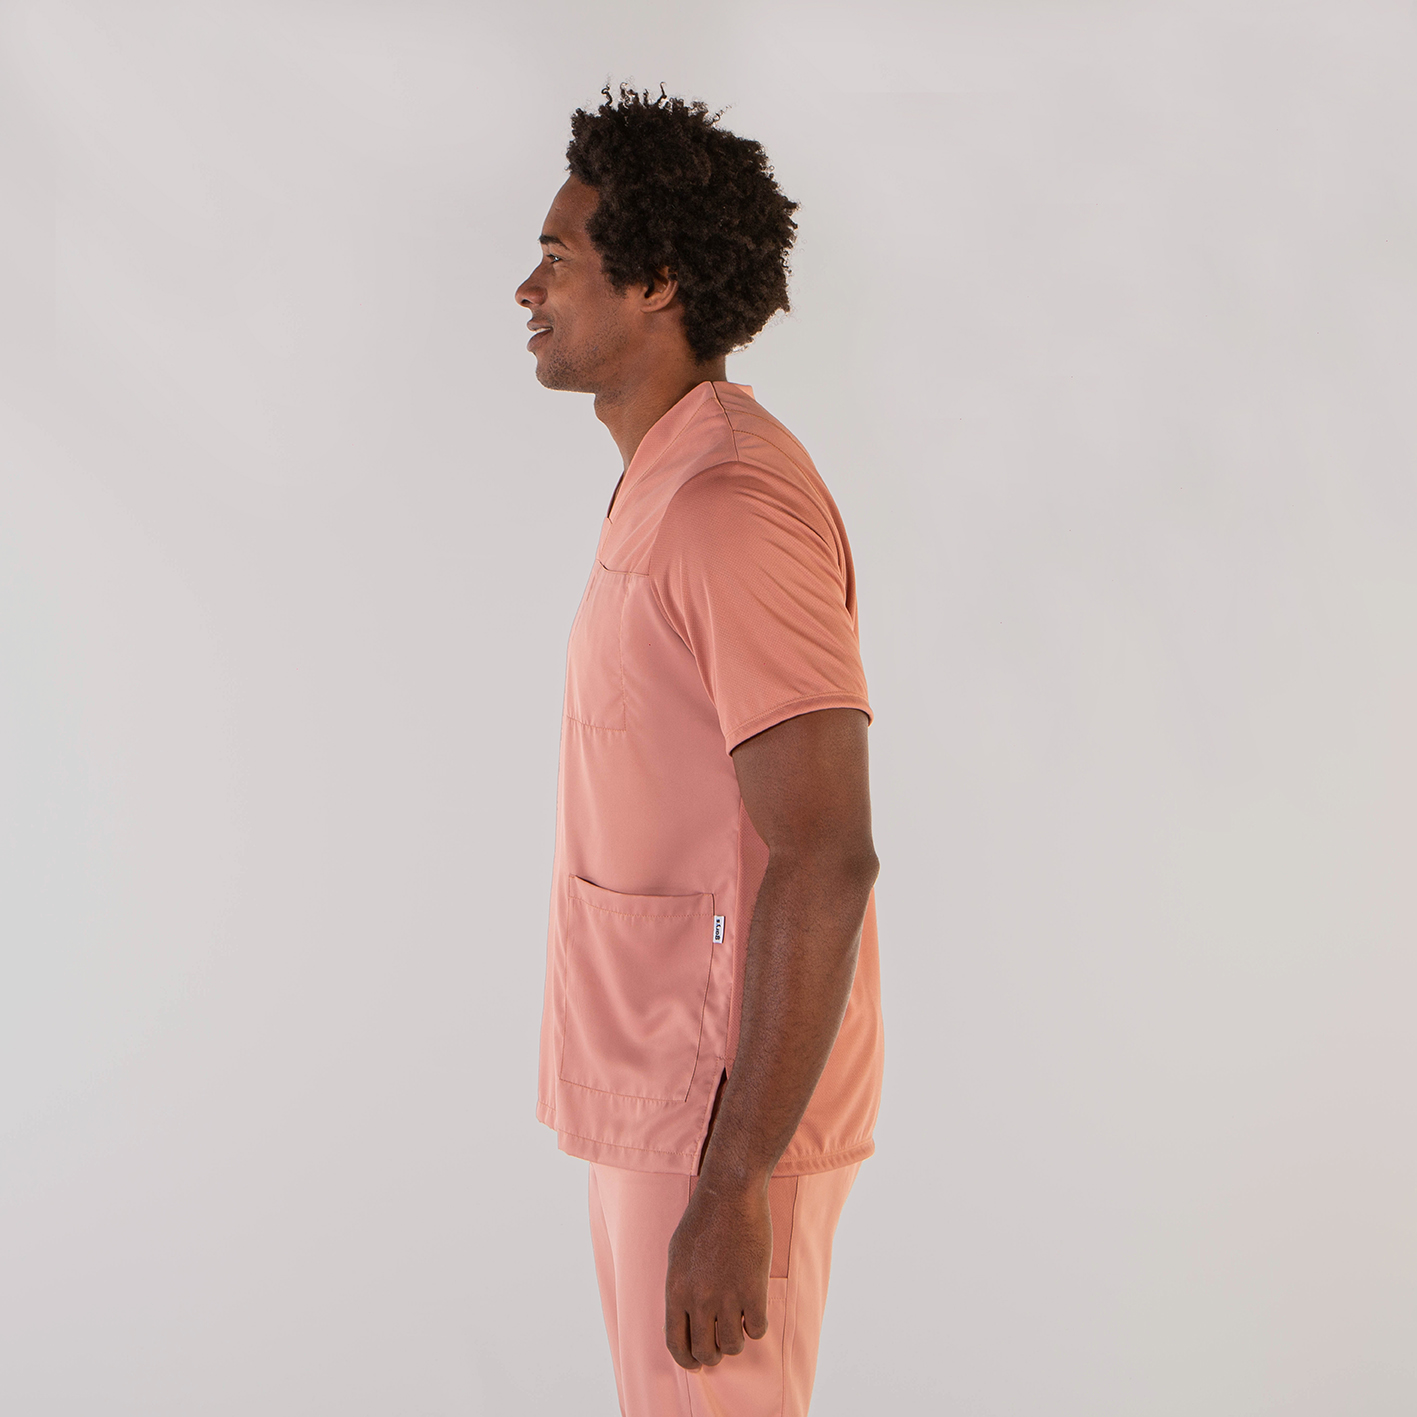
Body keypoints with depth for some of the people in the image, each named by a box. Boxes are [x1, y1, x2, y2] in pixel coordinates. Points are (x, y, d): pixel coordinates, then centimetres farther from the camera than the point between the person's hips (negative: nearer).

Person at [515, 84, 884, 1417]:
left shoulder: (731, 503, -22)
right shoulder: (667, 484, 11)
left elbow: (826, 864, -27)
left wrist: (733, 1185, -25)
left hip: (724, 1114, -10)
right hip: (656, 1085, 10)